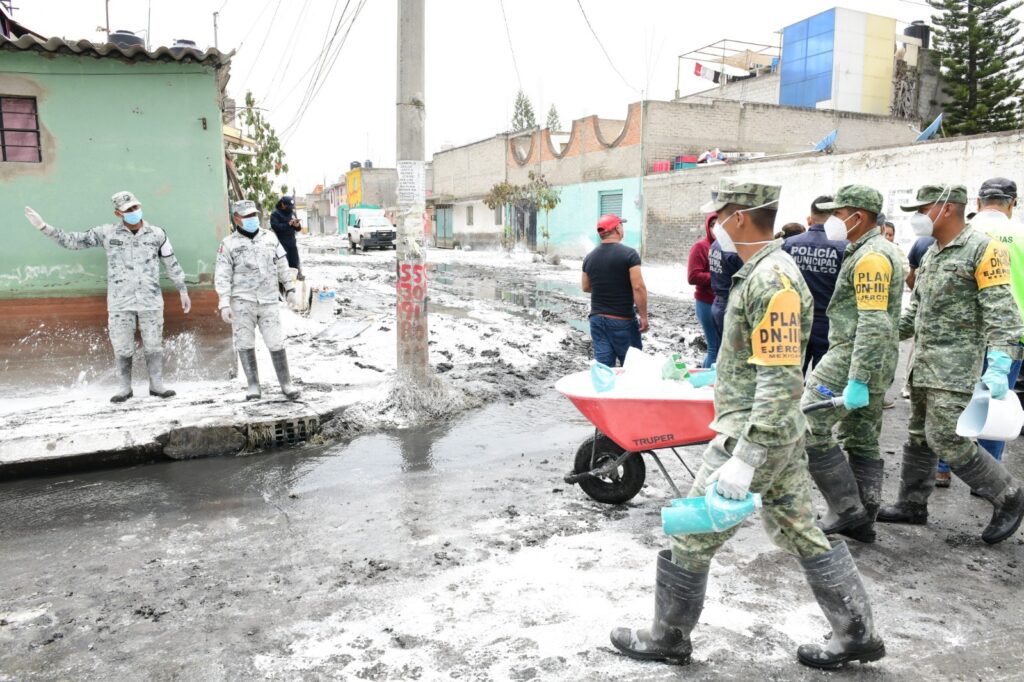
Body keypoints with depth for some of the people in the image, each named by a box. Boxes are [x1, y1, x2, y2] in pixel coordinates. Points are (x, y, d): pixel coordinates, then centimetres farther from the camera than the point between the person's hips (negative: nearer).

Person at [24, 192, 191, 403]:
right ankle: (124, 388, 17)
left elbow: (172, 264, 10)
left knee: (153, 346, 4)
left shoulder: (157, 234, 3)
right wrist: (44, 227, 1)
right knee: (122, 348, 5)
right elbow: (74, 241, 7)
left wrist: (183, 291, 13)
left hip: (151, 301, 0)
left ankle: (157, 385, 15)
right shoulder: (107, 233, 2)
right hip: (120, 302, 0)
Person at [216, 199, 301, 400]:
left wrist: (289, 288, 17)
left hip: (268, 300, 2)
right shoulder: (229, 243, 0)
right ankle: (253, 385, 13)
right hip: (242, 300, -1)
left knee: (276, 342, 0)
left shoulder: (269, 237, 9)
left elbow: (282, 265, 17)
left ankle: (286, 383, 10)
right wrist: (224, 303, -9)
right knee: (245, 343, 2)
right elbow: (223, 276, -2)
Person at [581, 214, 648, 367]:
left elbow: (586, 287, 15)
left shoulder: (589, 257, 4)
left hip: (597, 318, 5)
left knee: (603, 365, 6)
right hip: (622, 320, -5)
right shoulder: (629, 254, -12)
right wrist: (643, 316, -10)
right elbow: (638, 287, -17)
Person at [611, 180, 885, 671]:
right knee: (800, 530, 19)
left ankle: (667, 640, 21)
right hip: (780, 431, 10)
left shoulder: (773, 282, -22)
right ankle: (857, 635, 31)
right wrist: (731, 409, 26)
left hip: (758, 435, -10)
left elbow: (782, 381, -26)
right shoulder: (764, 271, 10)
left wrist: (744, 459, -28)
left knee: (689, 535, 3)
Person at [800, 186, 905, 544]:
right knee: (863, 441, 13)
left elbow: (873, 325, -24)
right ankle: (862, 520, 20)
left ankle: (847, 508, -1)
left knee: (808, 428, -7)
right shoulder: (879, 250, 17)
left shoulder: (870, 257, -16)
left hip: (853, 358, -11)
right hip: (875, 364, 11)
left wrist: (857, 382, -26)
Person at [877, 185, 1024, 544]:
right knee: (920, 436, 14)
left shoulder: (982, 249, -11)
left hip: (956, 365, -8)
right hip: (923, 363, 9)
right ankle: (912, 504, 25)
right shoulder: (932, 252, 14)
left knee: (947, 440, -9)